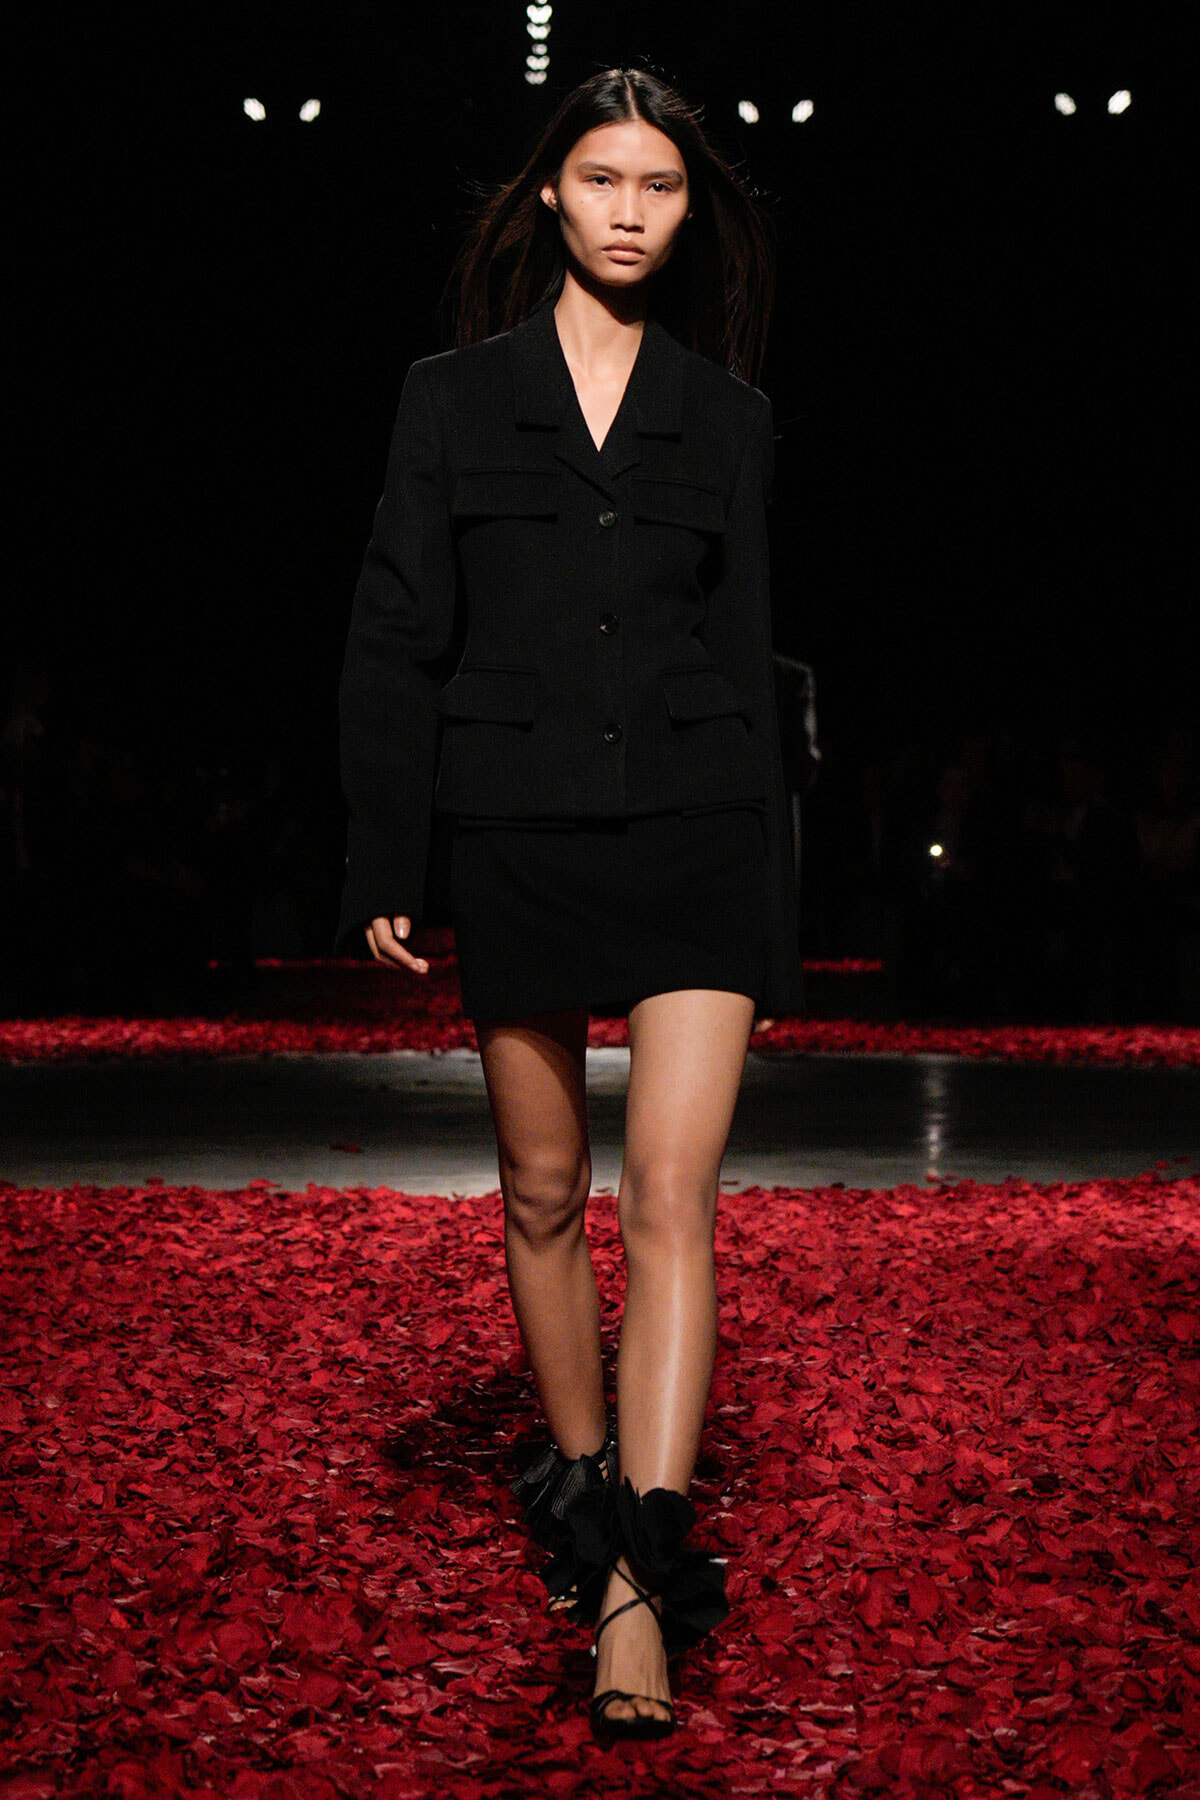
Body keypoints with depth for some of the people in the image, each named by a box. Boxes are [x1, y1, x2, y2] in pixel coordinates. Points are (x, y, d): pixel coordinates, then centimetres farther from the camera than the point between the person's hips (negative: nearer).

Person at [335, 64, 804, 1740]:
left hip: (693, 834, 0)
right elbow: (395, 641, 4)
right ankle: (575, 1472, 30)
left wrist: (775, 897, 8)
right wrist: (381, 864, -2)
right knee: (544, 1193, 11)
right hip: (516, 834, 1)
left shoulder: (728, 418, 10)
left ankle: (641, 1571, -14)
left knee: (673, 1186, -12)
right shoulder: (454, 397, 6)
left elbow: (746, 658, 11)